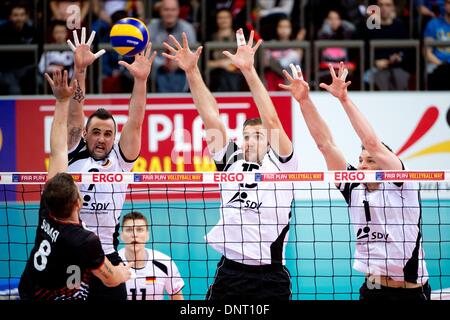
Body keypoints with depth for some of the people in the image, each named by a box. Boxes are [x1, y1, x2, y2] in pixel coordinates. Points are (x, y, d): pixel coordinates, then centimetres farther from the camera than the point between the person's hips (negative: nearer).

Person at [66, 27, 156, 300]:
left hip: (107, 259, 1)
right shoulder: (74, 155, 5)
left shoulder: (120, 160, 8)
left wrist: (141, 80, -14)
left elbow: (135, 123, -2)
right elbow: (74, 114, -3)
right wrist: (80, 70, -14)